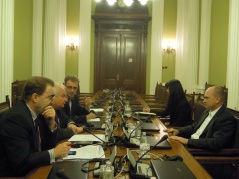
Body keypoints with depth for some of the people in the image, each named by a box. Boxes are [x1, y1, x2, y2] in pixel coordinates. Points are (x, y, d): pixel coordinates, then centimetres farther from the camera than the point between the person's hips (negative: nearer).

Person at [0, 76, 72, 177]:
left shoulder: (37, 112, 2)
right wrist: (54, 153, -18)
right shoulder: (16, 118, -22)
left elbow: (49, 145, 10)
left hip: (32, 171, 8)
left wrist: (51, 123, -7)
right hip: (15, 175, -8)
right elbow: (21, 163, -26)